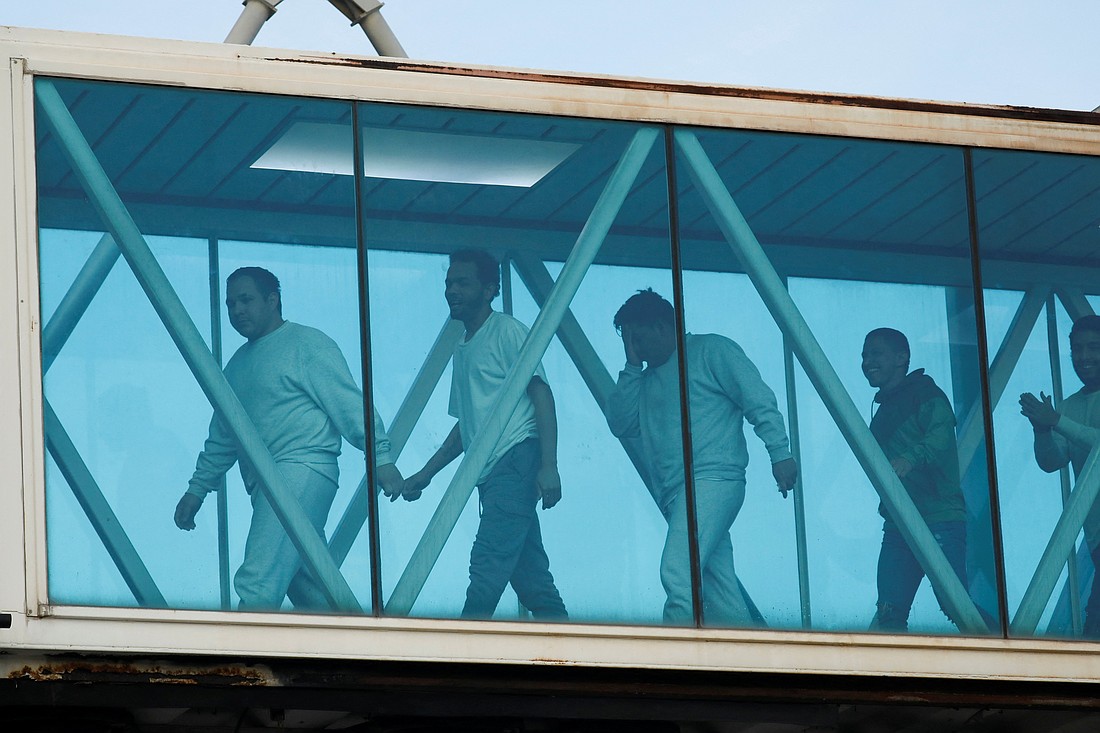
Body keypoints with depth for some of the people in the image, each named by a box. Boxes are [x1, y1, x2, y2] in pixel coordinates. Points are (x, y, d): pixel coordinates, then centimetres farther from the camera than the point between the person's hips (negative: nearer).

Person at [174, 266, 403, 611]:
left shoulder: (307, 344, 0)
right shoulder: (238, 365, 23)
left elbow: (350, 405, -6)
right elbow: (222, 438, 29)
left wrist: (380, 456, -13)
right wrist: (197, 489, 25)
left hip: (302, 469, -9)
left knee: (258, 585, -22)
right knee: (311, 593, 9)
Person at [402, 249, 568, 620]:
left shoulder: (507, 331, 0)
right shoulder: (462, 349, 25)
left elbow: (541, 394, -8)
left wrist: (549, 465, -18)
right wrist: (425, 474, 26)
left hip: (516, 460, -9)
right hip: (491, 474, 9)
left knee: (487, 567, -18)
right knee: (532, 579, 4)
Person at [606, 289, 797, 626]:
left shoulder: (711, 351, 6)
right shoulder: (648, 380, 27)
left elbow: (760, 402, -2)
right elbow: (620, 423, 15)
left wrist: (779, 453, -12)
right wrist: (632, 365, 12)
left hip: (711, 479, -8)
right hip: (672, 494, 8)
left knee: (677, 572, -25)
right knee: (720, 591, 1)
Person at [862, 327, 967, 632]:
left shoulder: (926, 396, -3)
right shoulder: (884, 409, 23)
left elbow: (941, 435, -23)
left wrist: (910, 458, -40)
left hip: (940, 522, -8)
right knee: (889, 612, -1)